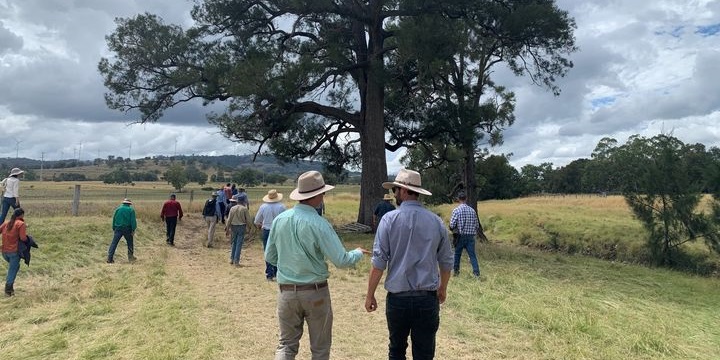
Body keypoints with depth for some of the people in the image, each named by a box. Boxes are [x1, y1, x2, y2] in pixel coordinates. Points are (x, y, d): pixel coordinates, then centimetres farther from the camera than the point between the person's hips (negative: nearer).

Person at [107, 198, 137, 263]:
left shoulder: (118, 209, 8)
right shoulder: (131, 210, -1)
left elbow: (114, 219, 10)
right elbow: (133, 221, -7)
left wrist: (114, 229, 14)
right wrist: (133, 230, -7)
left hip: (118, 229, 2)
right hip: (127, 229, -2)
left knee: (114, 243, 1)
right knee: (130, 243, 14)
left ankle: (110, 258, -5)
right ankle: (130, 257, 19)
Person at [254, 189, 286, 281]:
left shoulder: (263, 207, -4)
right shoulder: (281, 207, -9)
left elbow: (257, 221, 6)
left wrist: (259, 226, 28)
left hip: (267, 231, 1)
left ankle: (269, 275, 8)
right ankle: (277, 273, 18)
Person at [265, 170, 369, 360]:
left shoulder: (279, 219, -3)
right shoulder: (319, 224, -17)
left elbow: (270, 257, 6)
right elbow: (341, 260, -14)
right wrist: (358, 253, 7)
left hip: (287, 292, 4)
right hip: (316, 292, -4)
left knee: (286, 344, 16)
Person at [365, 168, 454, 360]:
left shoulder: (390, 219, -8)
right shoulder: (436, 221, 0)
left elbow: (379, 262, -10)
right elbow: (446, 262, 8)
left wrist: (370, 295, 0)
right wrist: (443, 288, 24)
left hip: (398, 298, -1)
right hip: (428, 299, 1)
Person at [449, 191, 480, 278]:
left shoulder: (456, 210, -9)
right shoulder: (472, 210, 2)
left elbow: (452, 225, -13)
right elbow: (477, 225, 5)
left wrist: (453, 229, 8)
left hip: (460, 236, -2)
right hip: (471, 236, 2)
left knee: (457, 254, 15)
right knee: (472, 255, 3)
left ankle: (456, 270, 25)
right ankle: (476, 272, -5)